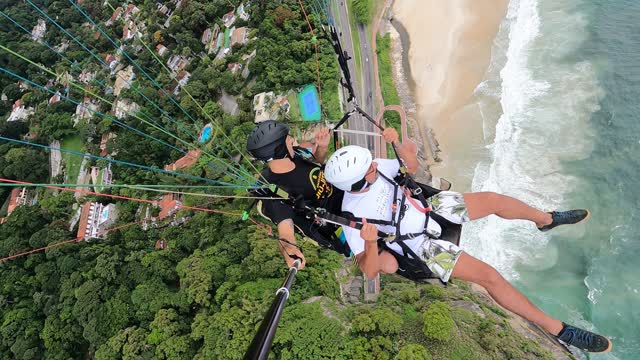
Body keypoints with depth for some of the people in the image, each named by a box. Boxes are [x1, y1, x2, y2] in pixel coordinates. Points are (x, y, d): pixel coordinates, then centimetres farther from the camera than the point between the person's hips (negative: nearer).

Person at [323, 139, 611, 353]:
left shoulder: (373, 168, -14)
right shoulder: (353, 216, -30)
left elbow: (410, 166, 4)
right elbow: (370, 271, -27)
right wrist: (371, 243, -47)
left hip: (427, 208, 7)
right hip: (421, 245, -6)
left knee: (493, 199, 8)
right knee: (489, 276, -14)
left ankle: (547, 220, 41)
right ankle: (557, 329, 7)